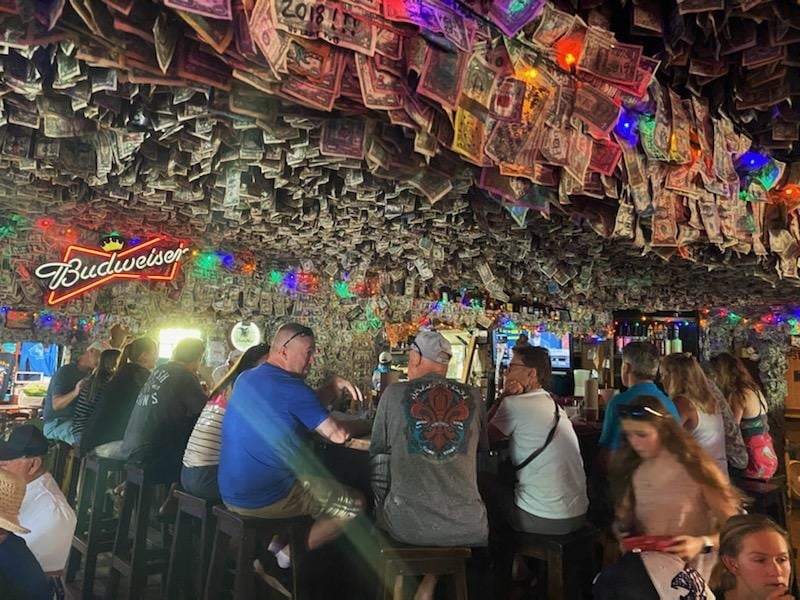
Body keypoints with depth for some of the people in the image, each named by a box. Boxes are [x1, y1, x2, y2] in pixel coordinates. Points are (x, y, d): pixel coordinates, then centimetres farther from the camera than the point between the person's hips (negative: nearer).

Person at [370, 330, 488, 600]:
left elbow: (378, 452, 5)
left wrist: (383, 509, 20)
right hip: (468, 527, 1)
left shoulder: (393, 393, -4)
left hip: (407, 526, 0)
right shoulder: (473, 397, 1)